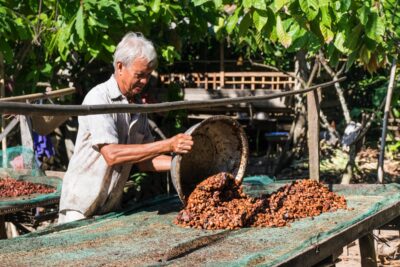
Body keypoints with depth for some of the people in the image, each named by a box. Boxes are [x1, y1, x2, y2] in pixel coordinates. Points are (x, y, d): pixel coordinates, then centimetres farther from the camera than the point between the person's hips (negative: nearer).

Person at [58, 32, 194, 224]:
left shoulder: (138, 106, 8)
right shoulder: (99, 98, -16)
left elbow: (143, 161, 9)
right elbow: (112, 154, -27)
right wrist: (166, 145, -30)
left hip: (112, 207, 7)